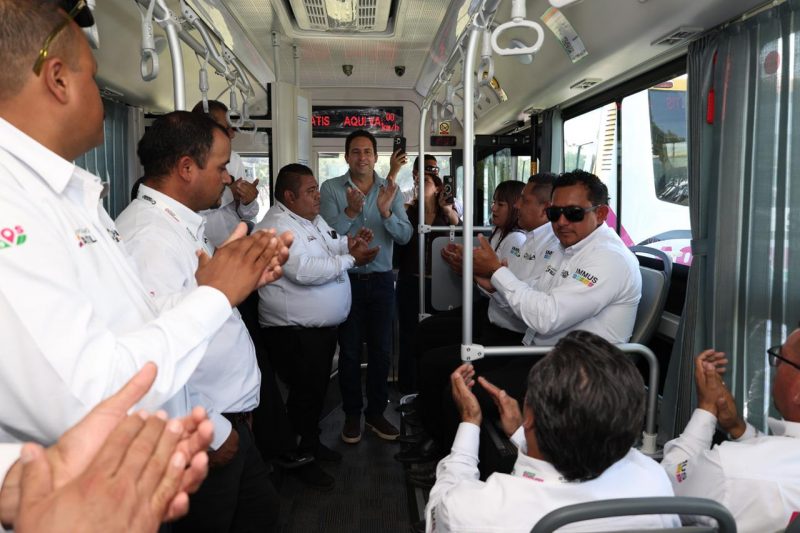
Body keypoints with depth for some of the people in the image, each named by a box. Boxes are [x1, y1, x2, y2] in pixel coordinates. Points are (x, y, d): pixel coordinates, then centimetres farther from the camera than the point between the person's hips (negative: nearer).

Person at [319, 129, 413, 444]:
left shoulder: (389, 189, 1)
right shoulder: (331, 188, -5)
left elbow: (405, 236, -7)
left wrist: (386, 212, -23)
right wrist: (349, 212, -30)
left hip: (381, 279, 2)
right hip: (347, 279, -2)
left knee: (381, 350, 10)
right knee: (349, 351, 9)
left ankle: (376, 413, 25)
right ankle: (352, 414, 24)